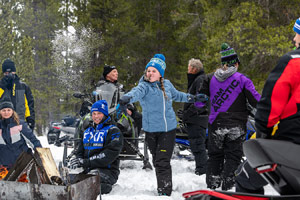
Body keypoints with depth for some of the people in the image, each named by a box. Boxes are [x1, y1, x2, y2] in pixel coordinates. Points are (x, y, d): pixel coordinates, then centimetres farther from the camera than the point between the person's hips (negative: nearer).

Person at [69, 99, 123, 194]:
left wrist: (87, 162, -19)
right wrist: (78, 160, -5)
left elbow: (109, 155, -11)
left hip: (107, 171, -5)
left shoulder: (113, 131, 3)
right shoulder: (88, 131, 25)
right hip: (87, 170, 5)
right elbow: (80, 150, 21)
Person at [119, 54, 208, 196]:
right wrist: (127, 98, -54)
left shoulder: (167, 84, 6)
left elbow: (176, 95, 29)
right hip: (152, 131, -1)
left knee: (163, 162, -7)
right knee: (157, 161, 6)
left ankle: (165, 191, -5)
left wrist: (193, 98, 33)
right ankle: (163, 188, 22)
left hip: (168, 129, 1)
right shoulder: (144, 86, -8)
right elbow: (136, 92, -32)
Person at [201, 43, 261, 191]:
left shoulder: (211, 79, 4)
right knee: (233, 157, 3)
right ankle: (227, 187, -1)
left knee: (215, 156, 13)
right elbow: (256, 100, -10)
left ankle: (212, 186, 15)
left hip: (215, 125, 4)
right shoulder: (241, 79, -8)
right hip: (236, 126, -4)